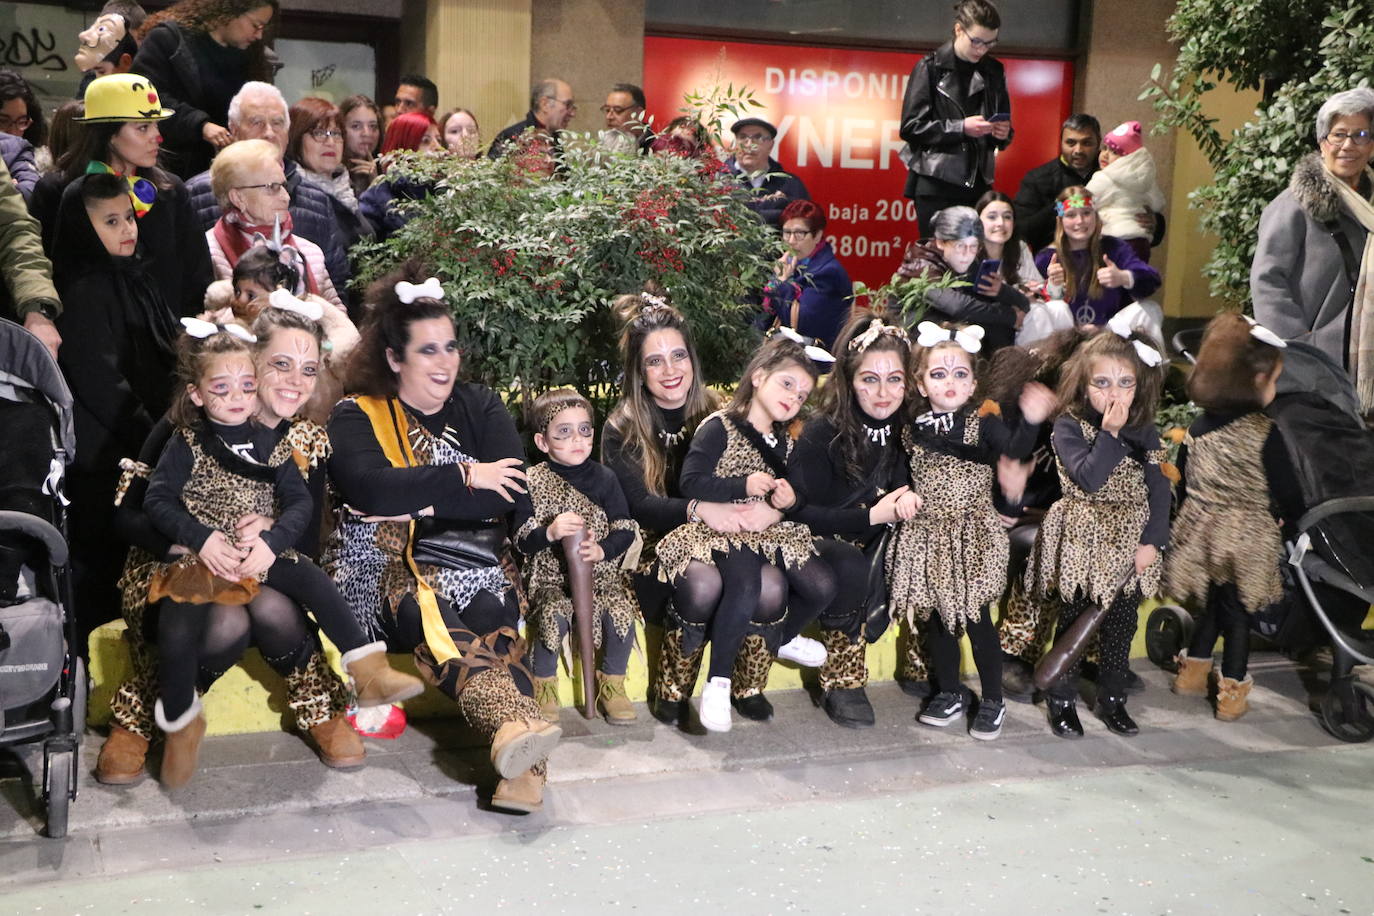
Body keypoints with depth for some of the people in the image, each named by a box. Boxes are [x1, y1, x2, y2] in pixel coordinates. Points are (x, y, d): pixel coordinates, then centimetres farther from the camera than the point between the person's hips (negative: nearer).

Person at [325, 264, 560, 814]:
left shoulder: (480, 407, 17)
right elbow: (368, 488, -12)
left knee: (492, 616, -32)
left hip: (471, 560, 2)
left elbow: (510, 493, 1)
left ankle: (521, 761, -52)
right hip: (386, 567, -2)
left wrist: (426, 505, -10)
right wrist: (465, 478, -9)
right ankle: (519, 727, -59)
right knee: (425, 613, -36)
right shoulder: (358, 415, 11)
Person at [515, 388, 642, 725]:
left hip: (602, 571, 2)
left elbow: (625, 531, 1)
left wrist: (602, 550, -19)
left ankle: (612, 683, 2)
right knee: (554, 616, -30)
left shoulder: (604, 477, 3)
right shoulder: (533, 482, -1)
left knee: (621, 613, -25)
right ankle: (543, 686, -3)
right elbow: (522, 541, -4)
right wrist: (550, 532, -24)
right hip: (550, 575, -2)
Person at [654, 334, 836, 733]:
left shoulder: (783, 442, 17)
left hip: (771, 530, 7)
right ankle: (717, 682, -18)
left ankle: (783, 638, 23)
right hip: (721, 530, -7)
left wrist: (789, 501, -1)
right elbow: (691, 483, -14)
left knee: (822, 586, -12)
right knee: (745, 590, -35)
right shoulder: (719, 427, -6)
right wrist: (744, 486, -21)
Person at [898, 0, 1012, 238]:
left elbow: (1003, 130, 20)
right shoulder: (931, 67, -1)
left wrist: (1003, 133, -4)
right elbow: (910, 127, -7)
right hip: (936, 183, -4)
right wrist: (960, 128, -14)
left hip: (978, 183, 4)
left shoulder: (994, 72, 12)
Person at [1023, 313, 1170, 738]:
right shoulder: (1069, 426, -10)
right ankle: (1062, 700, 18)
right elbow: (1089, 478, -24)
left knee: (1121, 624, 12)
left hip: (1130, 543, 4)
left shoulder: (1145, 431, 2)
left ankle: (1112, 699, 26)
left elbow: (1158, 488, 1)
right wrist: (1110, 432, -25)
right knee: (1074, 623, 5)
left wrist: (1153, 540, -7)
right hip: (1081, 542, -4)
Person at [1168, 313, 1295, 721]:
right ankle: (1231, 693, 17)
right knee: (1237, 611, 9)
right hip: (1245, 539, -5)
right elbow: (1285, 489, -9)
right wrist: (1298, 521, 9)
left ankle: (1193, 672, 32)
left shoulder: (1197, 428, -1)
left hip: (1199, 533, 5)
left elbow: (1183, 485, 8)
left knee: (1213, 603, 22)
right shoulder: (1264, 432, -16)